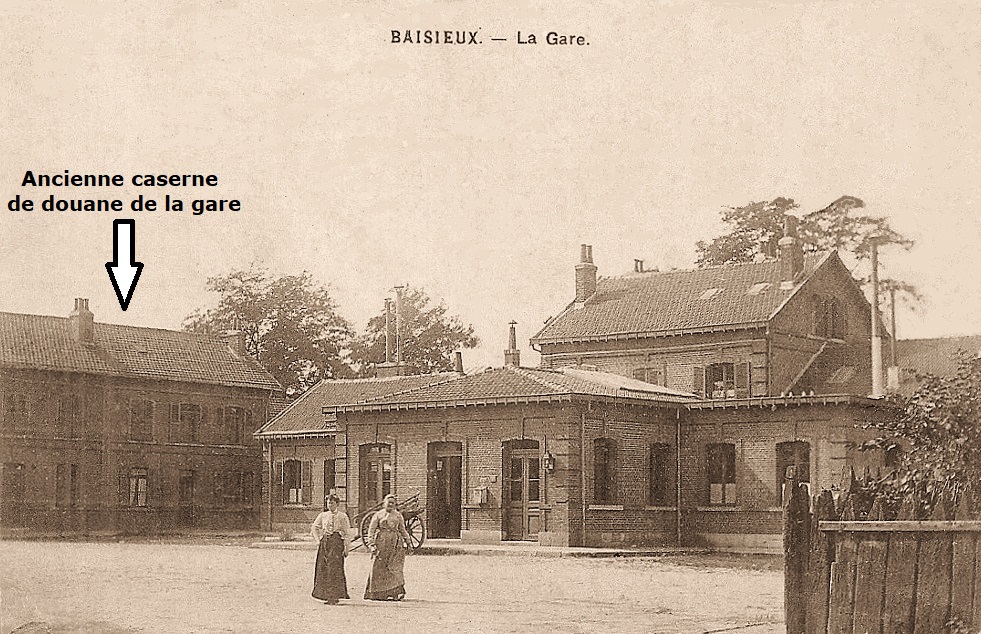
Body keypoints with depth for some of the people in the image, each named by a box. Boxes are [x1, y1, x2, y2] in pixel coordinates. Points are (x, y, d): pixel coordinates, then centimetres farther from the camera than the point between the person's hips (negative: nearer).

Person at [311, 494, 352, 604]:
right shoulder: (323, 516, 11)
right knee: (323, 569, 1)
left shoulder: (342, 516, 2)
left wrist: (347, 548, -5)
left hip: (337, 542, -4)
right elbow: (314, 529, 23)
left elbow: (347, 533, 1)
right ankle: (325, 594, 10)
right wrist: (319, 539, 9)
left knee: (335, 569, -10)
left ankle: (334, 596, -9)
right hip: (325, 543, 4)